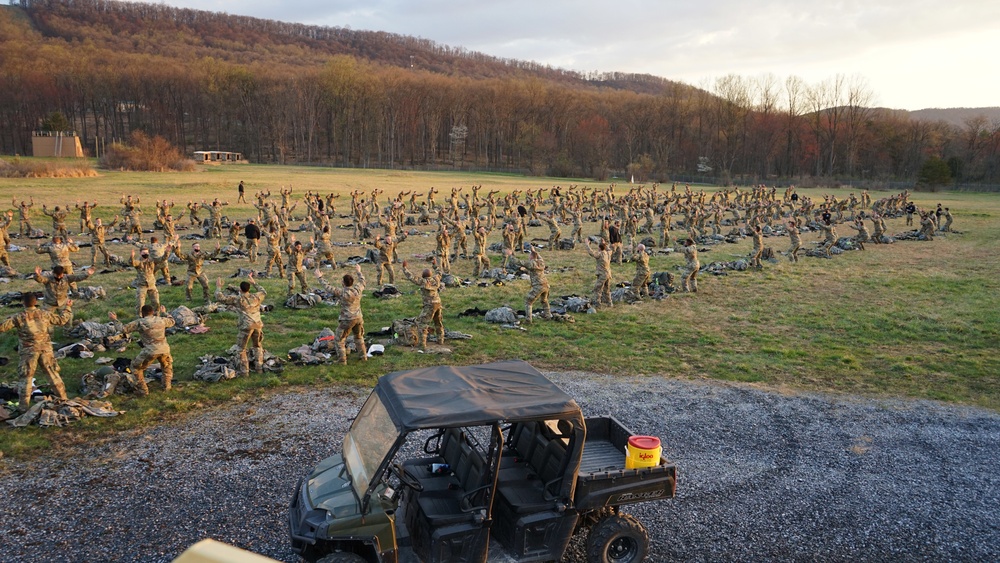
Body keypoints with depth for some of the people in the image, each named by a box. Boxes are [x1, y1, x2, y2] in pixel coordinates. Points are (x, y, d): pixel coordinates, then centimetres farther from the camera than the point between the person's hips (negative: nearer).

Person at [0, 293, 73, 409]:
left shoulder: (18, 317, -10)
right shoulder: (45, 314, -2)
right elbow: (62, 320, 10)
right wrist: (67, 307, 24)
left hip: (29, 351, -2)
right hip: (45, 349, 2)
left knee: (26, 378, 7)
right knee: (53, 373, 14)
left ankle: (24, 406, 9)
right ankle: (63, 398, 22)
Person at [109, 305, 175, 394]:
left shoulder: (139, 322, -1)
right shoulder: (161, 320, 11)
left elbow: (124, 329, 0)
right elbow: (171, 321, 32)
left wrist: (114, 320, 14)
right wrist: (164, 313, 48)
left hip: (150, 351, -4)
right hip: (164, 349, 4)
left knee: (136, 367, 20)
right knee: (167, 365, 35)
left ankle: (143, 391, 20)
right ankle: (167, 386, 33)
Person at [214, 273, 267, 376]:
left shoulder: (237, 299, -5)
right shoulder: (256, 297, 7)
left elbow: (220, 297, -3)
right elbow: (264, 292, 31)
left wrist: (218, 287, 13)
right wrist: (254, 283, 37)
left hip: (246, 326, -4)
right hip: (258, 325, 4)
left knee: (241, 349, 10)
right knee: (258, 346, 22)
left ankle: (244, 371, 10)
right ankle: (260, 368, 20)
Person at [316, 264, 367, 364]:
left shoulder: (342, 292, -19)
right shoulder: (358, 289, -7)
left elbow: (328, 287, -8)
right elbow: (362, 281, 15)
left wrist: (320, 277, 4)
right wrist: (359, 272, 32)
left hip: (346, 320, -5)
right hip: (358, 318, 5)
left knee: (340, 340, 10)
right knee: (359, 337, 26)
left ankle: (342, 361, 10)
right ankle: (363, 356, 30)